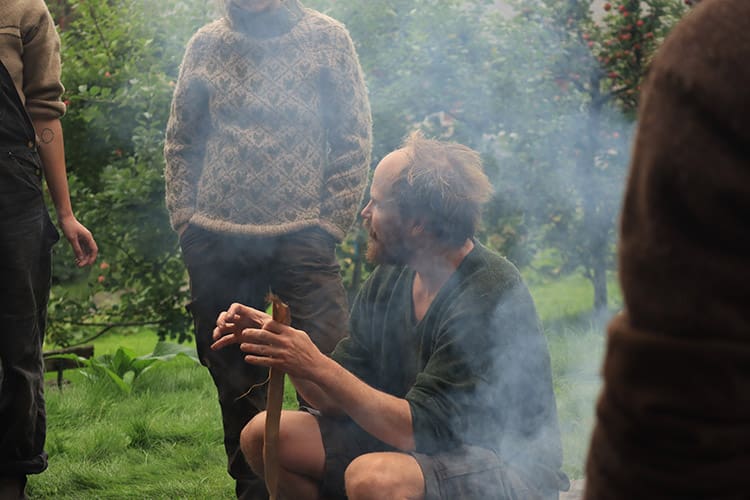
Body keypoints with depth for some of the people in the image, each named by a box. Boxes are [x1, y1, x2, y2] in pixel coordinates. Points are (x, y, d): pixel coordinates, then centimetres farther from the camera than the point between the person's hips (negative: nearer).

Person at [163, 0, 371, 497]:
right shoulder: (207, 45, 10)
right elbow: (181, 140, 17)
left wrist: (330, 223, -4)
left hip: (300, 237, -3)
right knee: (236, 379, 8)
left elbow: (354, 140, 3)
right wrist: (184, 216, 6)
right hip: (214, 242, 3)